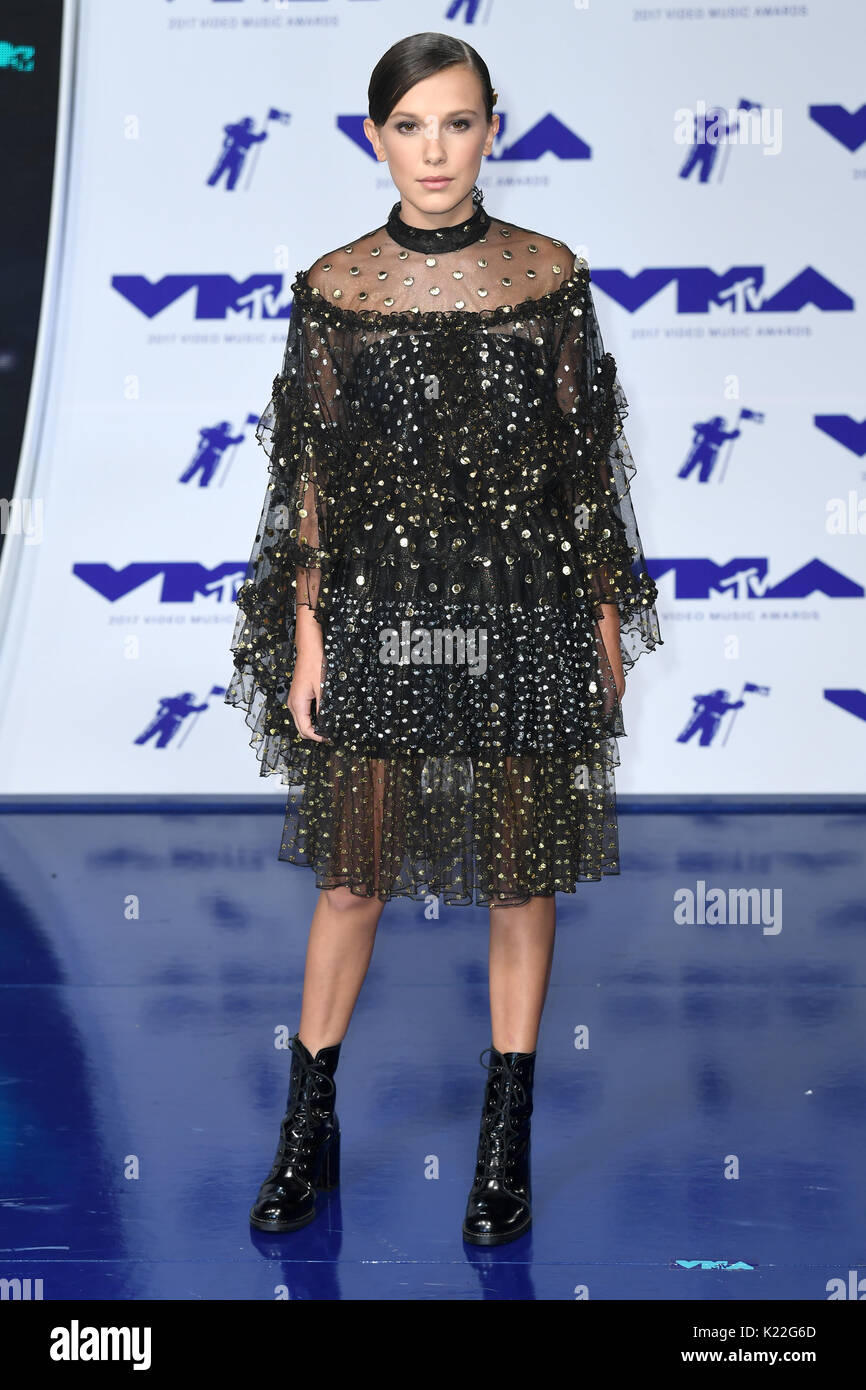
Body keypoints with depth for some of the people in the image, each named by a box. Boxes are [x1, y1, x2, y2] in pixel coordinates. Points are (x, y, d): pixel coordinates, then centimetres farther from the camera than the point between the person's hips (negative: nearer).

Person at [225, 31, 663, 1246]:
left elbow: (585, 461, 5)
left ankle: (507, 1144, 24)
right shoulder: (334, 287, 1)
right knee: (352, 873, 7)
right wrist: (306, 636, -2)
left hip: (522, 615, 1)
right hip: (379, 612, 0)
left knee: (522, 876, 8)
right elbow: (311, 475, 1)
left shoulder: (550, 276, 2)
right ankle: (309, 1131, 25)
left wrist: (608, 621, 3)